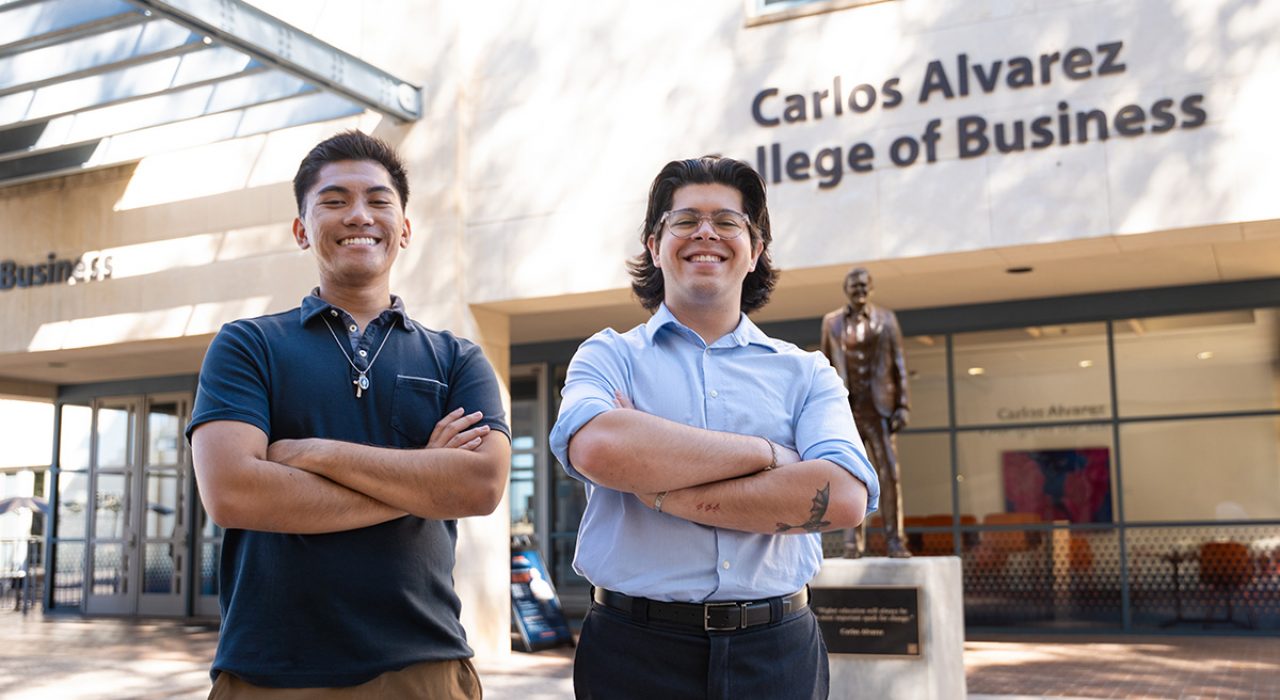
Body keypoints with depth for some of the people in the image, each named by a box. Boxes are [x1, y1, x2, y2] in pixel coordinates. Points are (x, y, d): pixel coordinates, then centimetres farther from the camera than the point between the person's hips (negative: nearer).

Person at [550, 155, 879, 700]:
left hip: (776, 653, 2)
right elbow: (596, 448, -20)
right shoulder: (610, 357, 3)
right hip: (636, 651, -1)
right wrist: (766, 452, -13)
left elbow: (845, 496, -12)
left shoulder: (806, 373, 7)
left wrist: (661, 491, -15)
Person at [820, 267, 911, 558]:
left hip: (878, 407, -1)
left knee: (889, 471, -7)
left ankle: (893, 541, -4)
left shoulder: (886, 319, 7)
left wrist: (903, 406, -3)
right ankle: (853, 542, 0)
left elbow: (899, 364, 4)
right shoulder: (832, 322, 9)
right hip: (846, 409, 1)